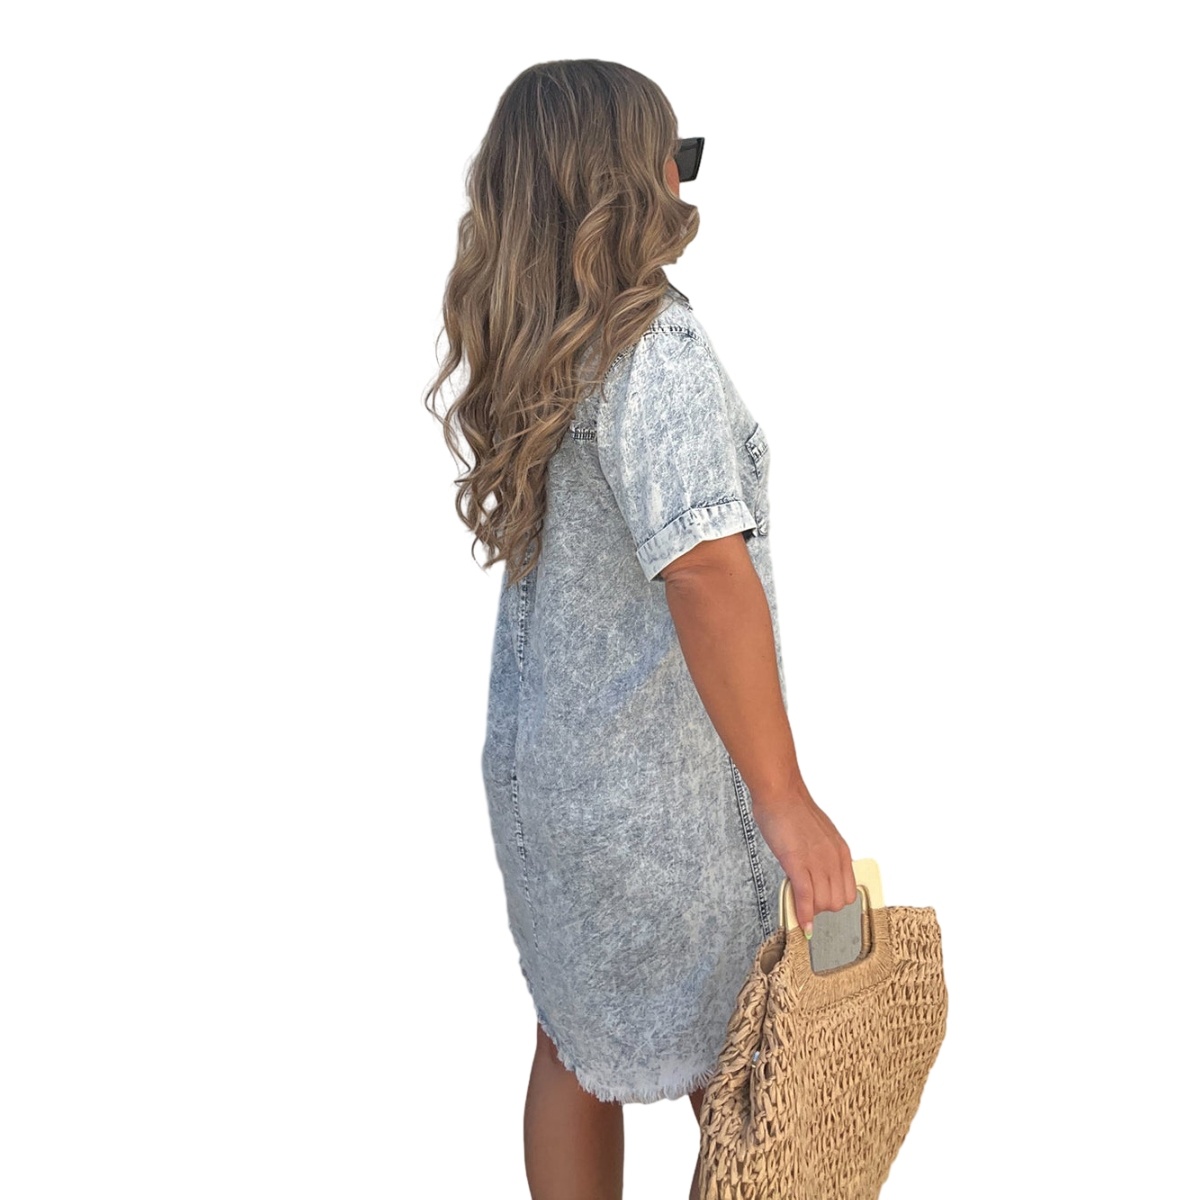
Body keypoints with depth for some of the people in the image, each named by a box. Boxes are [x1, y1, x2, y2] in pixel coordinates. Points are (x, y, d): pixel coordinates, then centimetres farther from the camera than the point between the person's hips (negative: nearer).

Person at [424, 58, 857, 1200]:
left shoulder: (518, 342, 4)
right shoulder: (653, 345, -23)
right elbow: (705, 571, -32)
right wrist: (785, 803, -30)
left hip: (536, 756, 8)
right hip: (654, 785, -8)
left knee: (574, 1043, 20)